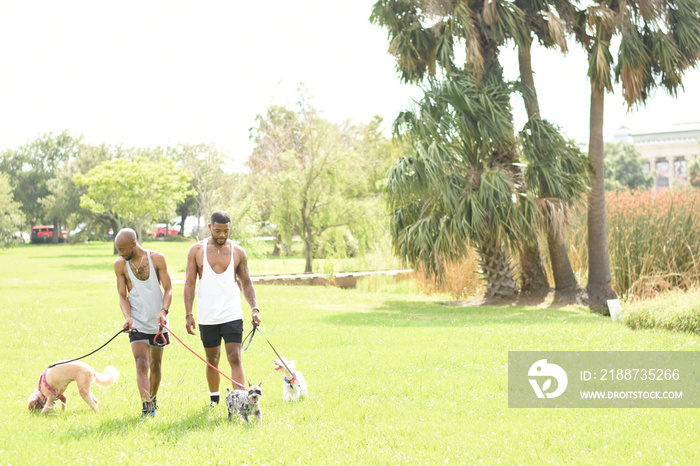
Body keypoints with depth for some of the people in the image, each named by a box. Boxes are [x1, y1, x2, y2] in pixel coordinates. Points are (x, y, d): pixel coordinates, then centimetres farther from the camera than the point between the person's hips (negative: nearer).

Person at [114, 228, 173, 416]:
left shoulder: (157, 259, -7)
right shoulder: (120, 264, -4)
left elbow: (168, 288, -6)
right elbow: (123, 295, -1)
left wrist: (164, 311, -22)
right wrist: (127, 316, -18)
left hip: (157, 322, 1)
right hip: (137, 323, -1)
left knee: (155, 364, 14)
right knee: (141, 364, -16)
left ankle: (153, 401, 34)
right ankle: (146, 408, -22)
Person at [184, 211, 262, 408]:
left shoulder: (237, 252, 2)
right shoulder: (196, 251, 1)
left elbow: (246, 283, 10)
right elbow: (189, 284, 1)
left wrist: (254, 308, -3)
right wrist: (189, 314, -6)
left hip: (232, 315, -1)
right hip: (206, 316, 1)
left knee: (235, 358, -11)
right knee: (212, 360, 13)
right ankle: (214, 397, 31)